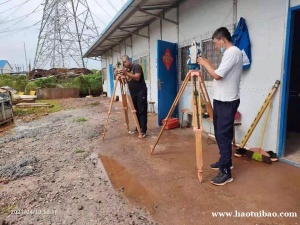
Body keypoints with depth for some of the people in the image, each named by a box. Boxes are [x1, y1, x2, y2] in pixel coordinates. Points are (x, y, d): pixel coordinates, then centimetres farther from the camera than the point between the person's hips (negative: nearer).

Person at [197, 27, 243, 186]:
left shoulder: (233, 52, -14)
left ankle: (226, 172, 0)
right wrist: (207, 64, 13)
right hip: (220, 100, 10)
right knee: (219, 134, 16)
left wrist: (204, 63, -8)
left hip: (227, 102, -10)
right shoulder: (229, 53, 17)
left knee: (224, 136, -8)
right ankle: (225, 161, 31)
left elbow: (217, 75, -22)